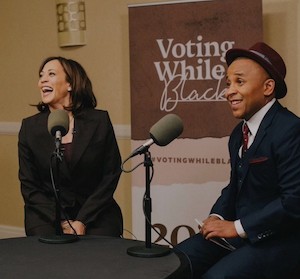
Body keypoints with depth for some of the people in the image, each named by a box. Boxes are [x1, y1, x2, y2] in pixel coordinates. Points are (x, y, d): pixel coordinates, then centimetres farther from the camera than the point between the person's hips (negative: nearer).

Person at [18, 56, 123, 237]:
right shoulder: (30, 127, 1)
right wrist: (63, 222, -10)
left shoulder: (100, 120, -3)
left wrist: (82, 221, -10)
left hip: (95, 214, 0)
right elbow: (29, 186, 1)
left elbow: (111, 174, -2)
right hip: (47, 217, 1)